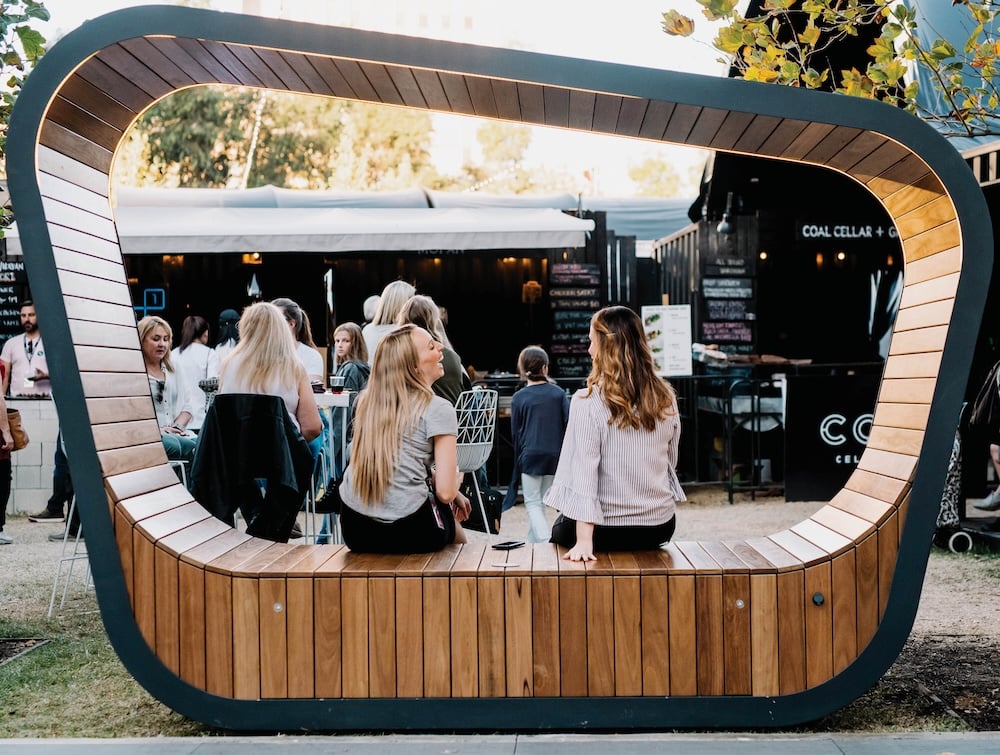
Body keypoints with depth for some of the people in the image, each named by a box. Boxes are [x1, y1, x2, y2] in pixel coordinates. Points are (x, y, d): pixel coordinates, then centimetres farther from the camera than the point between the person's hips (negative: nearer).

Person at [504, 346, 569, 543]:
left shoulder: (519, 398, -3)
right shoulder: (558, 393, 1)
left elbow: (515, 433, 2)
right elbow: (569, 423, -3)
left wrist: (519, 457, 13)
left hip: (530, 455, -3)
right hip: (554, 455, 3)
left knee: (533, 503, 2)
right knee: (541, 501, 15)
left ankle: (544, 542, -17)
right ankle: (533, 540, 24)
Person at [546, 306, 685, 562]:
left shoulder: (587, 402, -18)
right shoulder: (665, 399, -4)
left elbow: (584, 469, -23)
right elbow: (670, 463, 8)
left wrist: (584, 539, -25)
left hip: (607, 528, -5)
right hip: (660, 526, 5)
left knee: (559, 531, 28)